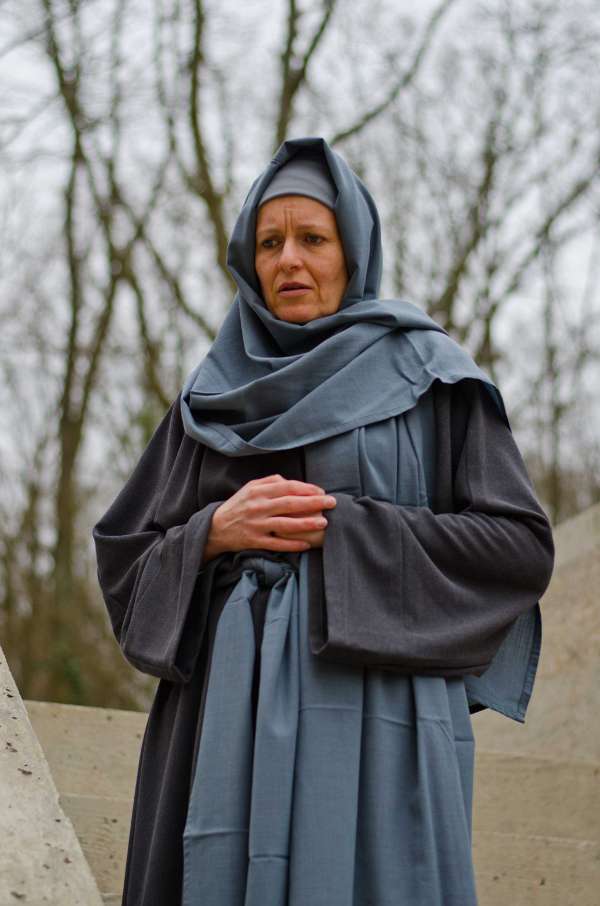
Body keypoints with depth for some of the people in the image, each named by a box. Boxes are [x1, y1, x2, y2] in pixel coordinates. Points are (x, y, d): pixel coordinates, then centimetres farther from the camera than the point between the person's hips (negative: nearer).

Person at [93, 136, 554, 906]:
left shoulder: (429, 375, 4)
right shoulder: (214, 398, 15)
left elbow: (521, 547, -3)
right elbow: (125, 557, 14)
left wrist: (341, 530, -10)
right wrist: (216, 531, -7)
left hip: (373, 720, -3)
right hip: (231, 721, 4)